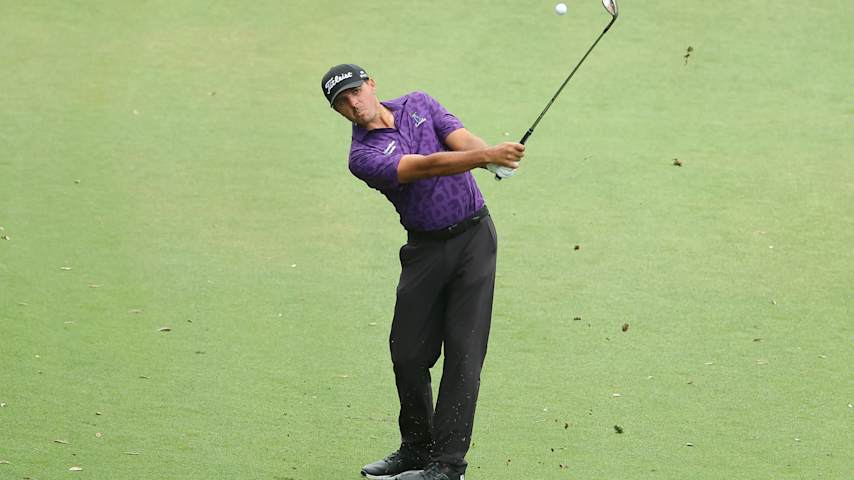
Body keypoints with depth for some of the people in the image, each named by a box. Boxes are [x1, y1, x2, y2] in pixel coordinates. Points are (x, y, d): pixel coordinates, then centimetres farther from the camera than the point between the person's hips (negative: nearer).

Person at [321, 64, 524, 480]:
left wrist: (496, 156, -33)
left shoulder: (418, 104, 4)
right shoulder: (363, 156, -10)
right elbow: (427, 166, -24)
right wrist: (486, 156, -38)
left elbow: (463, 140, -9)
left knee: (463, 350, -8)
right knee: (408, 353, 1)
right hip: (426, 249, 0)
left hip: (474, 236, 0)